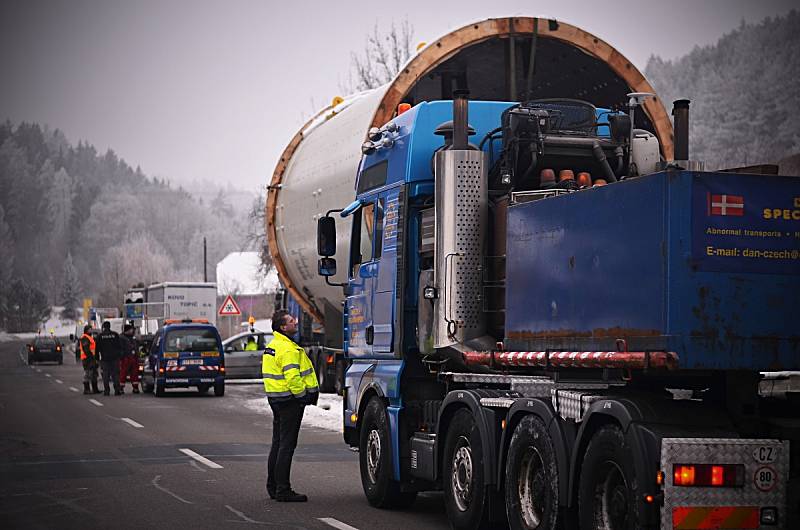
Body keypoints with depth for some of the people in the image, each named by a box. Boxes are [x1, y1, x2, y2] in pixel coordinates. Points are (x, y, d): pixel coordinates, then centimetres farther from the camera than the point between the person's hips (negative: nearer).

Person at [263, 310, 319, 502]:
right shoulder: (288, 350, -18)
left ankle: (273, 487, 22)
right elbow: (293, 377, -25)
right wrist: (302, 396, -13)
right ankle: (283, 490, -6)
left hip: (275, 398, 10)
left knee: (278, 443, 16)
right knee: (287, 444, -7)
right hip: (289, 400, -10)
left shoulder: (272, 346, 14)